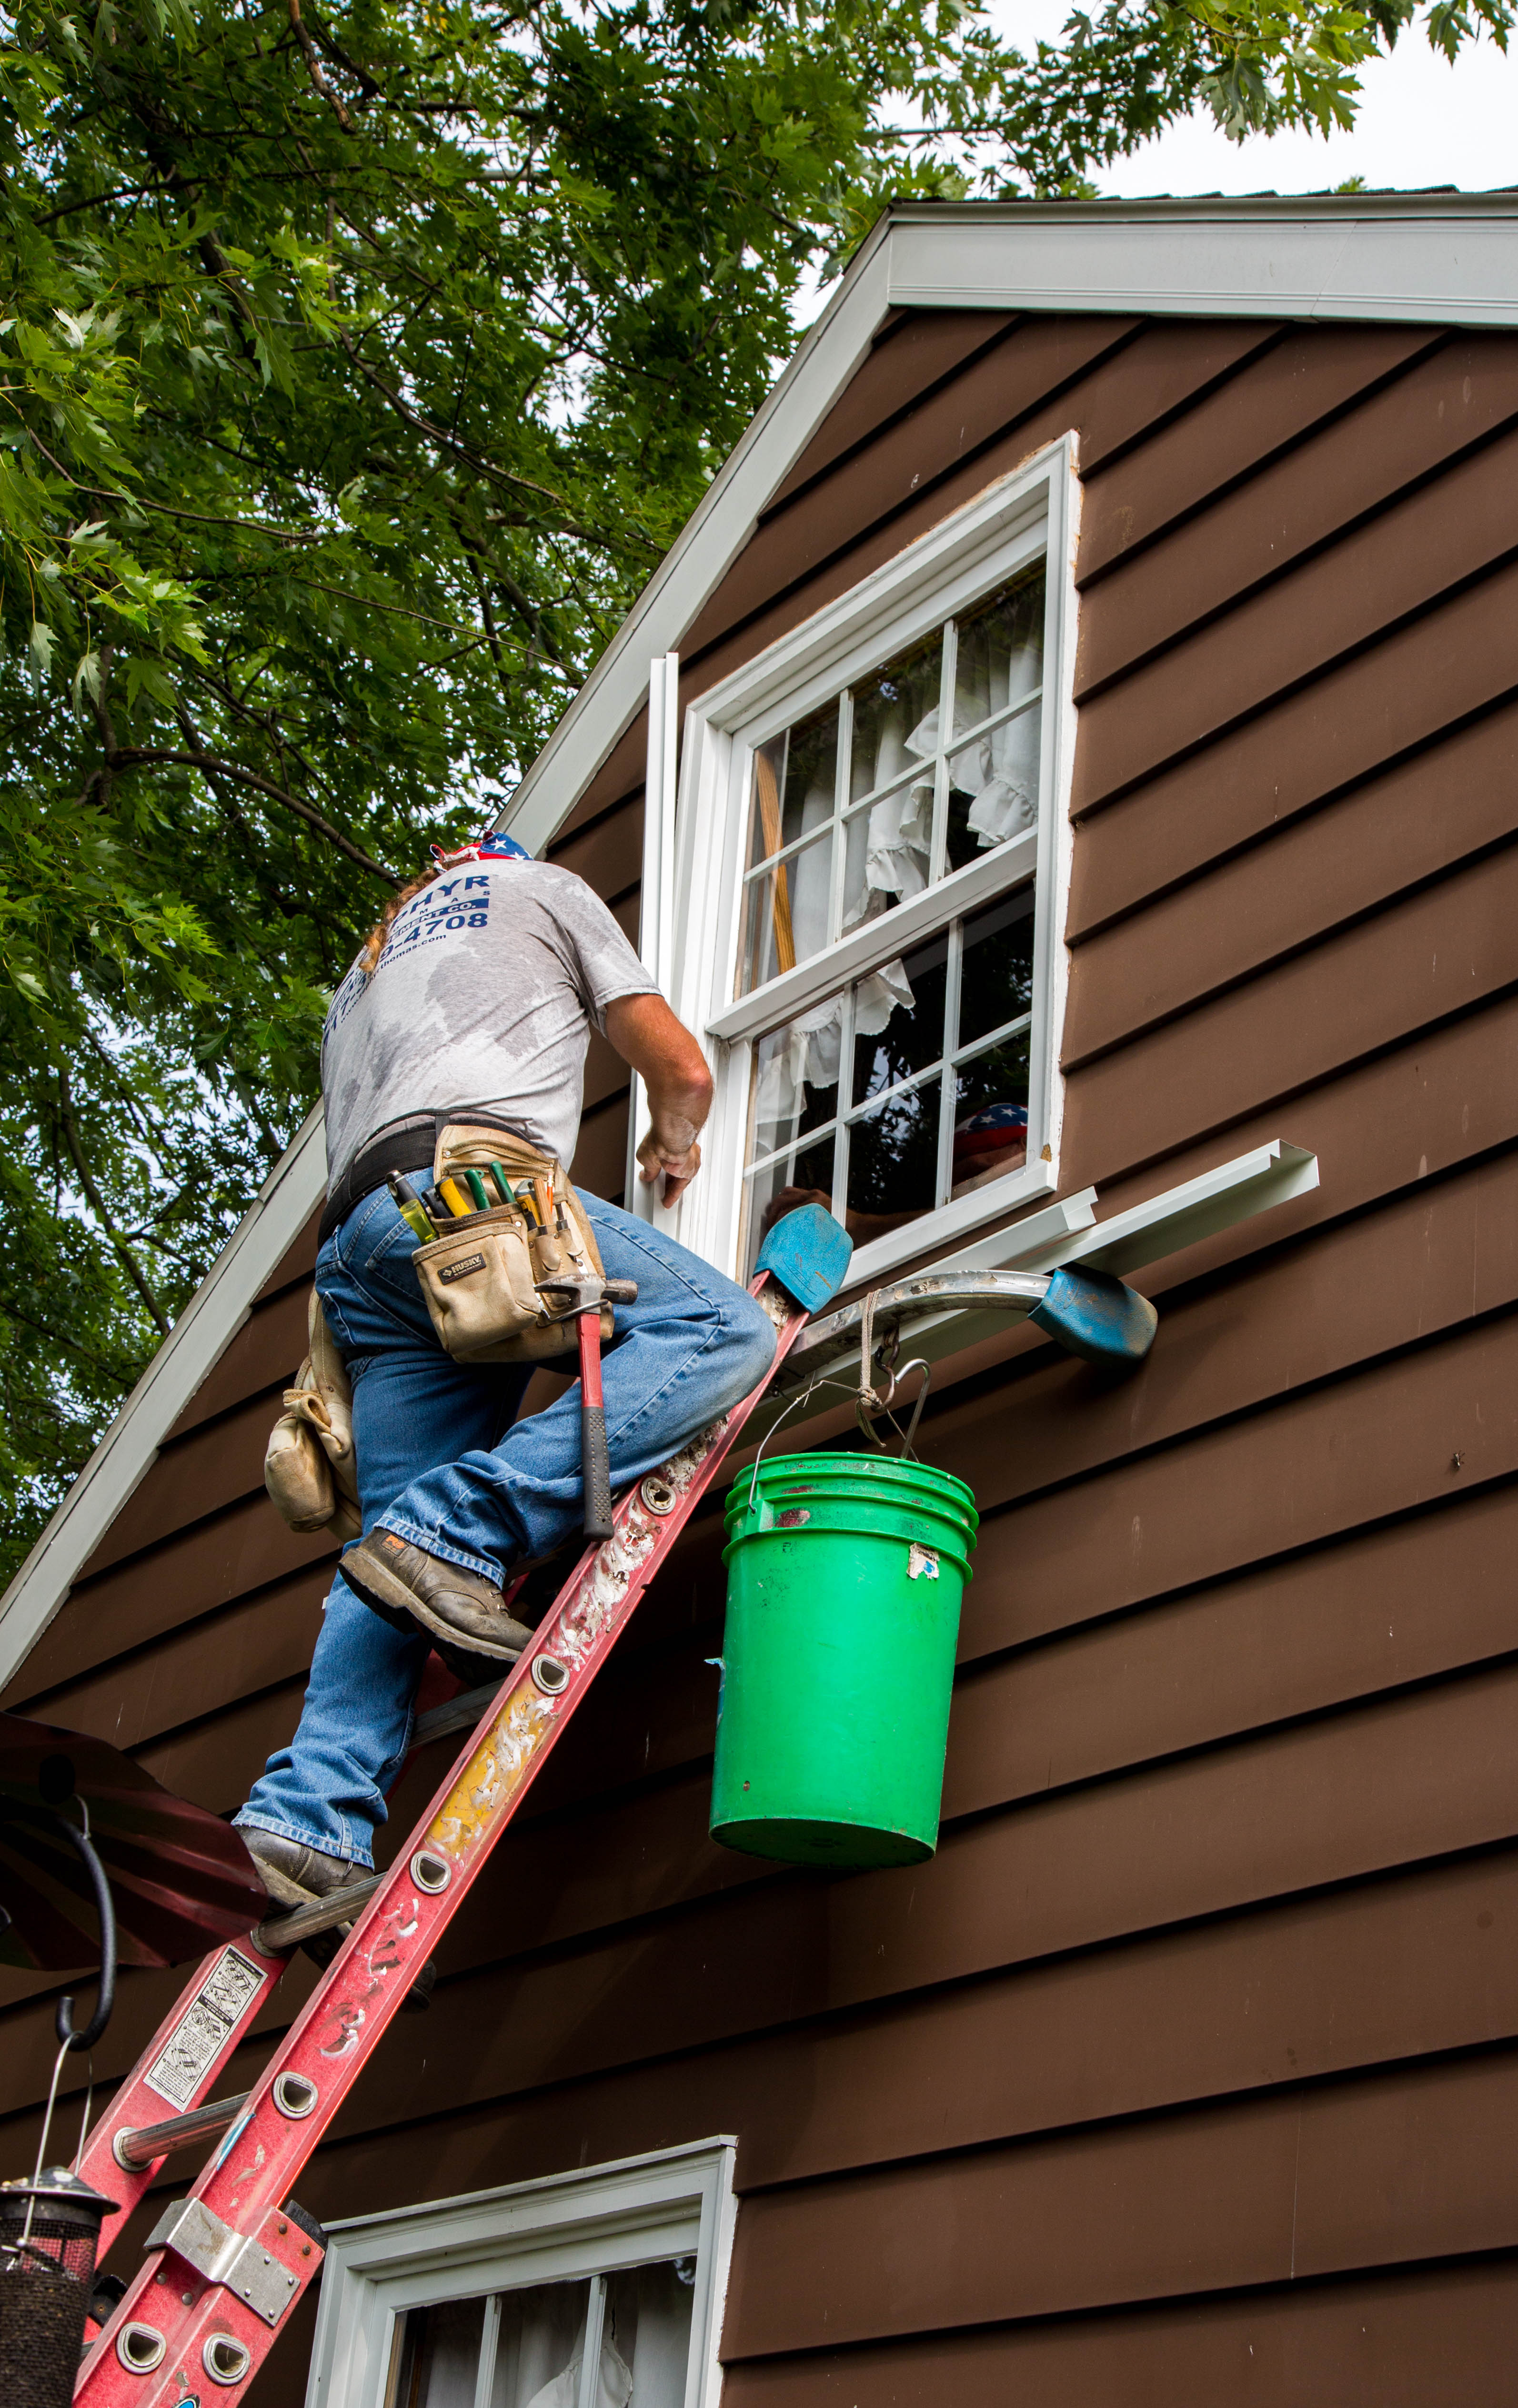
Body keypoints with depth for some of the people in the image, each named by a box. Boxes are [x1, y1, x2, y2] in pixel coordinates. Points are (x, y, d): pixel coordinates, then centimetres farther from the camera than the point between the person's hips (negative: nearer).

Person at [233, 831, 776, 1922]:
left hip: (356, 1239, 7)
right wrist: (675, 1146, 41)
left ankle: (314, 1814, -18)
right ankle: (464, 1531, -28)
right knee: (726, 1332, -14)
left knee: (400, 1561, 1)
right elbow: (682, 1067, 20)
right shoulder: (541, 887, 26)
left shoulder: (361, 978, 42)